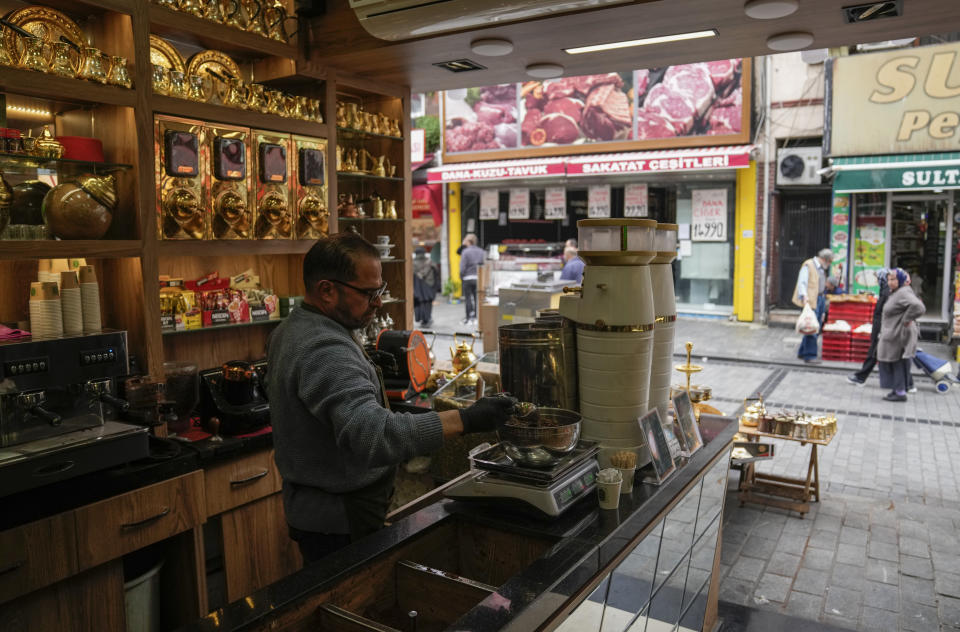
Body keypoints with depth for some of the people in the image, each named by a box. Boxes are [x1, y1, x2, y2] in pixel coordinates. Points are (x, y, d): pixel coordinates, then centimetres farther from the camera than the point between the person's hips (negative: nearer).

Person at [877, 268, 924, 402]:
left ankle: (901, 393, 5)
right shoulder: (895, 293, 13)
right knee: (890, 363, 15)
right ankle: (896, 390, 23)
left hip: (899, 335, -10)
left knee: (898, 363, -2)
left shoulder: (903, 293, -19)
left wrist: (906, 320, -24)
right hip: (892, 335, 10)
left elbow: (918, 307, -33)